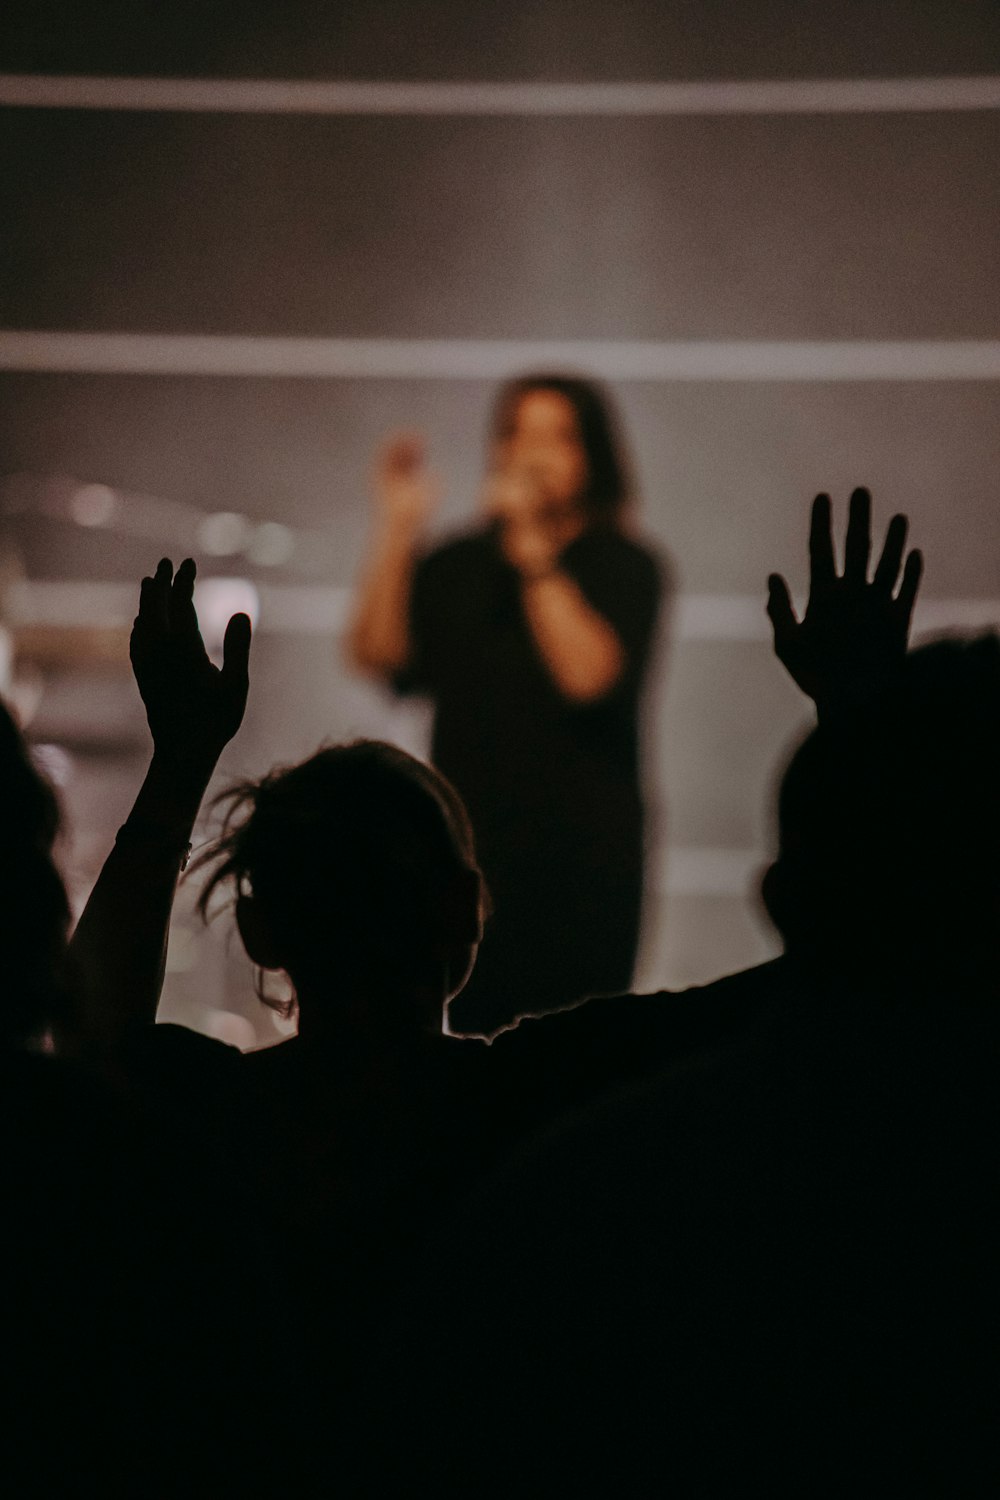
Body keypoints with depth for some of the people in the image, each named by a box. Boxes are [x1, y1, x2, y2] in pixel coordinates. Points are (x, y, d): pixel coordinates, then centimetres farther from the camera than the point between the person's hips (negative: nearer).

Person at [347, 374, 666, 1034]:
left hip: (580, 860, -3)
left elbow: (588, 675, -14)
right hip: (471, 852, 3)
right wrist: (399, 529, -3)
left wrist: (534, 551, -14)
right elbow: (379, 655, 1)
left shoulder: (625, 565, 2)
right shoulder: (460, 565, 12)